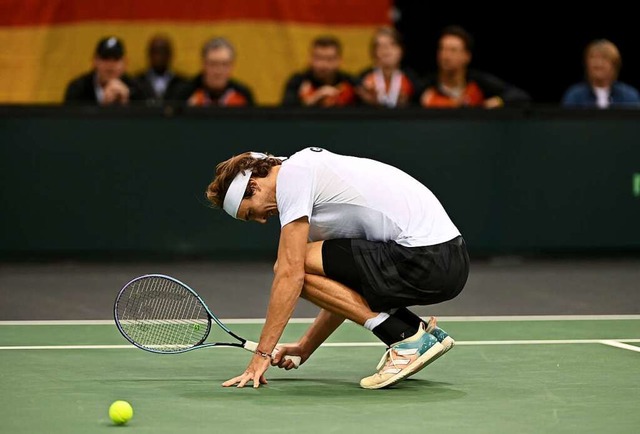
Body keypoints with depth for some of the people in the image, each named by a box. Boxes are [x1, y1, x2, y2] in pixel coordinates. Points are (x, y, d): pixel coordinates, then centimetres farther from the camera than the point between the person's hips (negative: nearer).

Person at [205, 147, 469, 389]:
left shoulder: (291, 173, -4)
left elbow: (290, 274, -10)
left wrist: (262, 354, -6)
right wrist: (306, 347, 30)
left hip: (426, 261, -10)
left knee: (294, 266, -7)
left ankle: (408, 340, -8)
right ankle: (426, 333, 13)